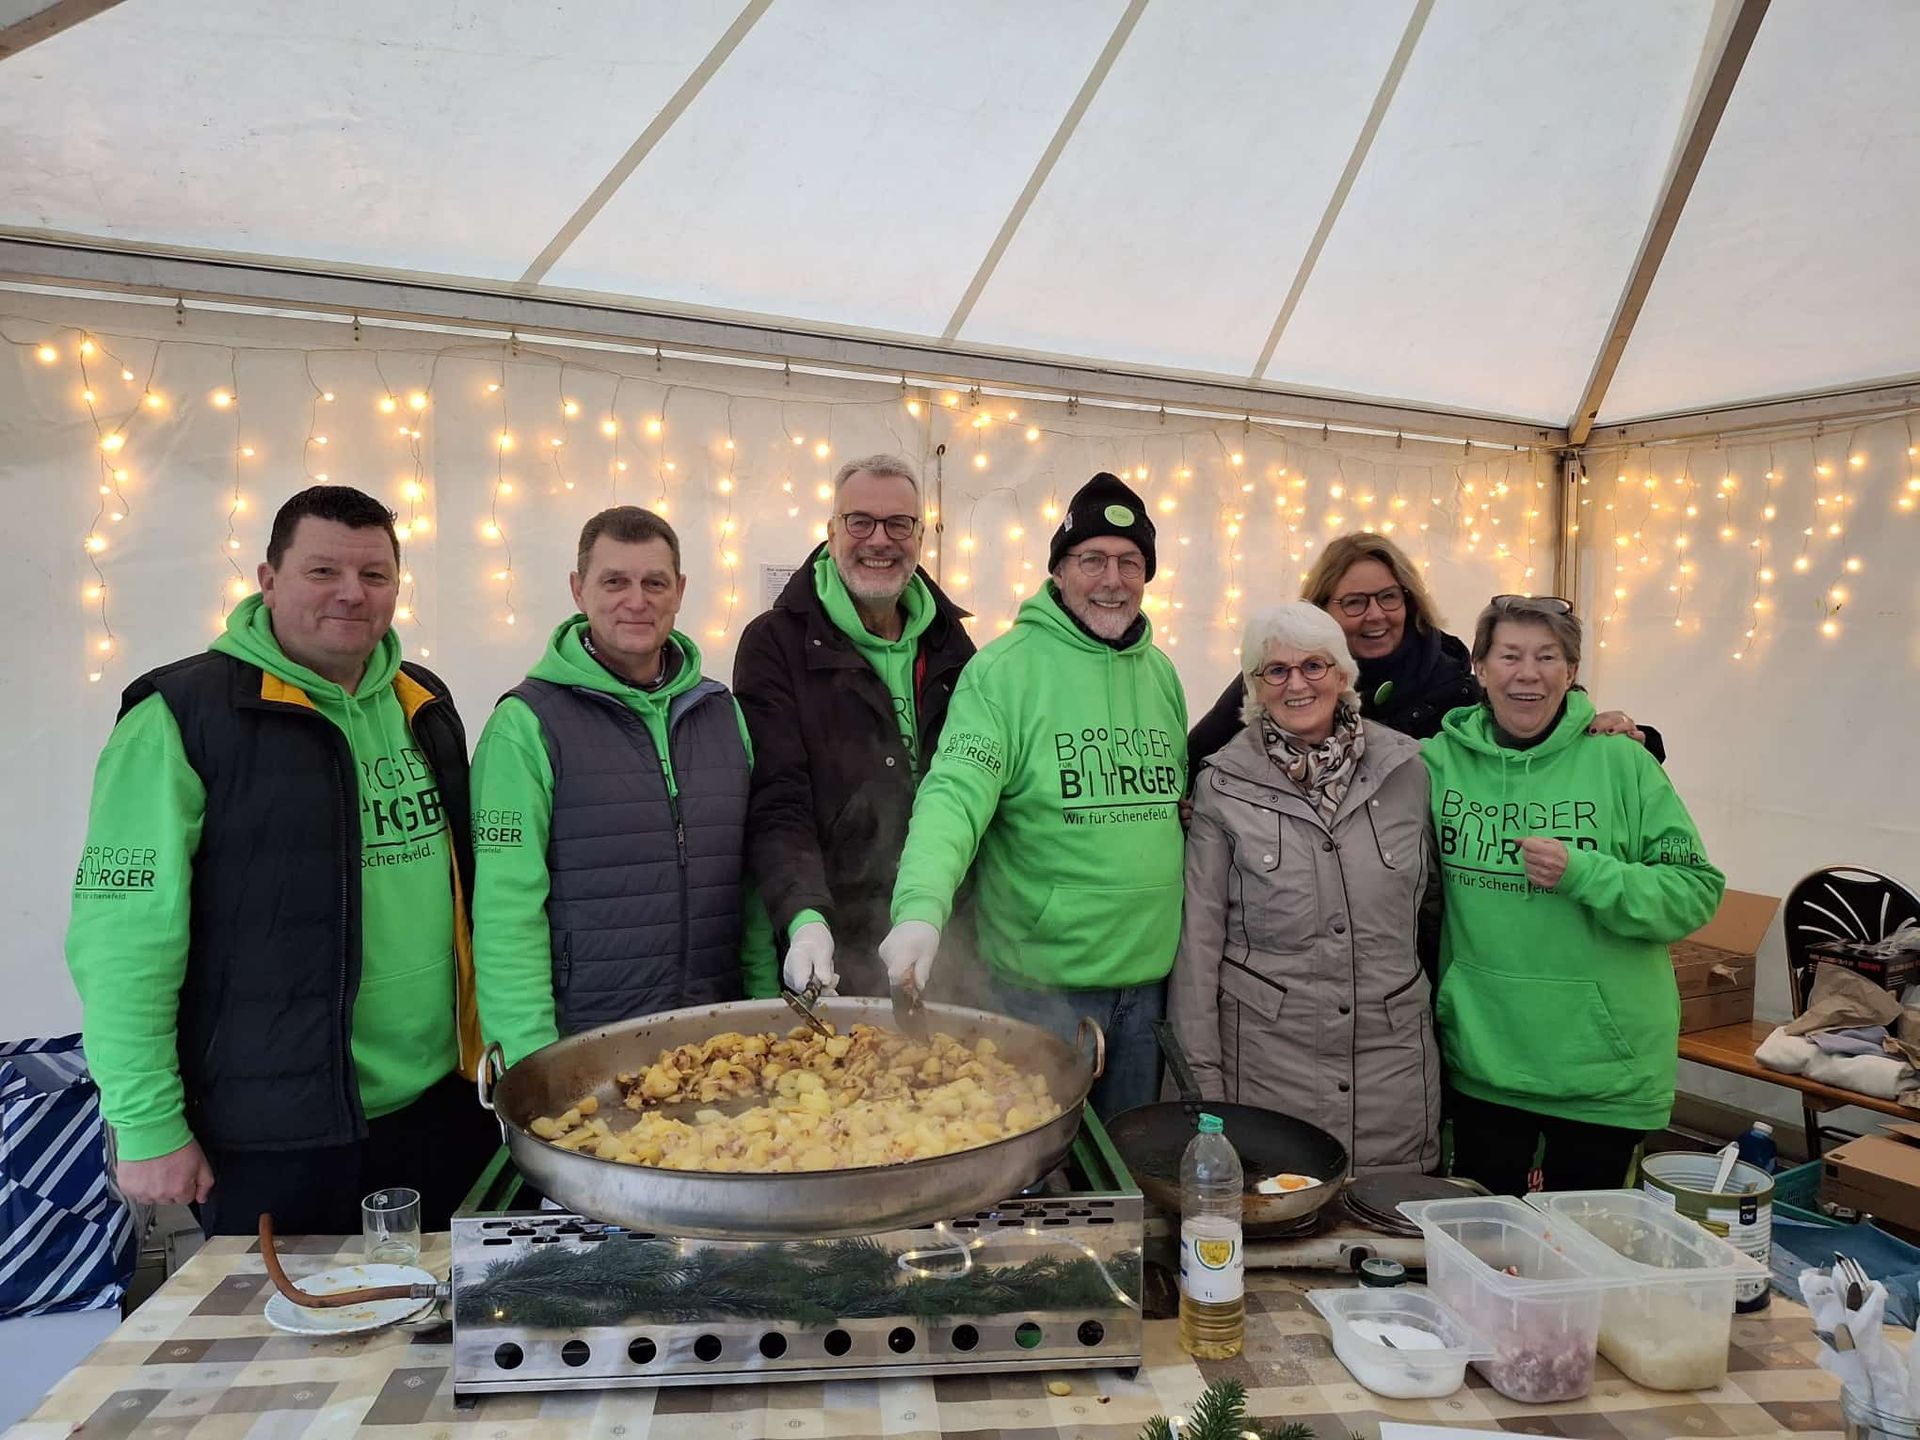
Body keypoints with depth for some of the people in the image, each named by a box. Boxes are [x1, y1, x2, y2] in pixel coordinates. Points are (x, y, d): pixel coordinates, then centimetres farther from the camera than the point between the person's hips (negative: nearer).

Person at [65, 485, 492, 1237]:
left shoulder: (425, 704, 7)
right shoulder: (183, 715, -12)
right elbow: (125, 935, -14)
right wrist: (147, 1126, -13)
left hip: (440, 1107, 6)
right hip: (271, 1137, -5)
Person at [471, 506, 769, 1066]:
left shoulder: (722, 711, 6)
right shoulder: (528, 723, -9)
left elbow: (750, 878, 7)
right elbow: (506, 914, -13)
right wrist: (533, 1063, -17)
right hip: (584, 1052, -4)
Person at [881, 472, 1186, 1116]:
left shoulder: (1161, 672, 8)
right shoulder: (1006, 668, -12)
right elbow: (956, 793, -23)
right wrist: (922, 907, -40)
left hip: (1150, 976, 6)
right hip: (1040, 981, -6)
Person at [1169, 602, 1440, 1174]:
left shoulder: (1406, 767, 2)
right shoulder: (1223, 784, -2)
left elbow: (1436, 897, 15)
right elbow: (1199, 937, -1)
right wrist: (1200, 1074, -3)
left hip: (1393, 1051, 2)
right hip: (1268, 1052, -2)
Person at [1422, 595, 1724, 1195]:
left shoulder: (1621, 763, -8)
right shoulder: (1440, 759, -3)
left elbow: (1696, 890, -9)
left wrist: (1584, 874, -22)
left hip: (1603, 1062, -1)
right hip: (1482, 1053, 2)